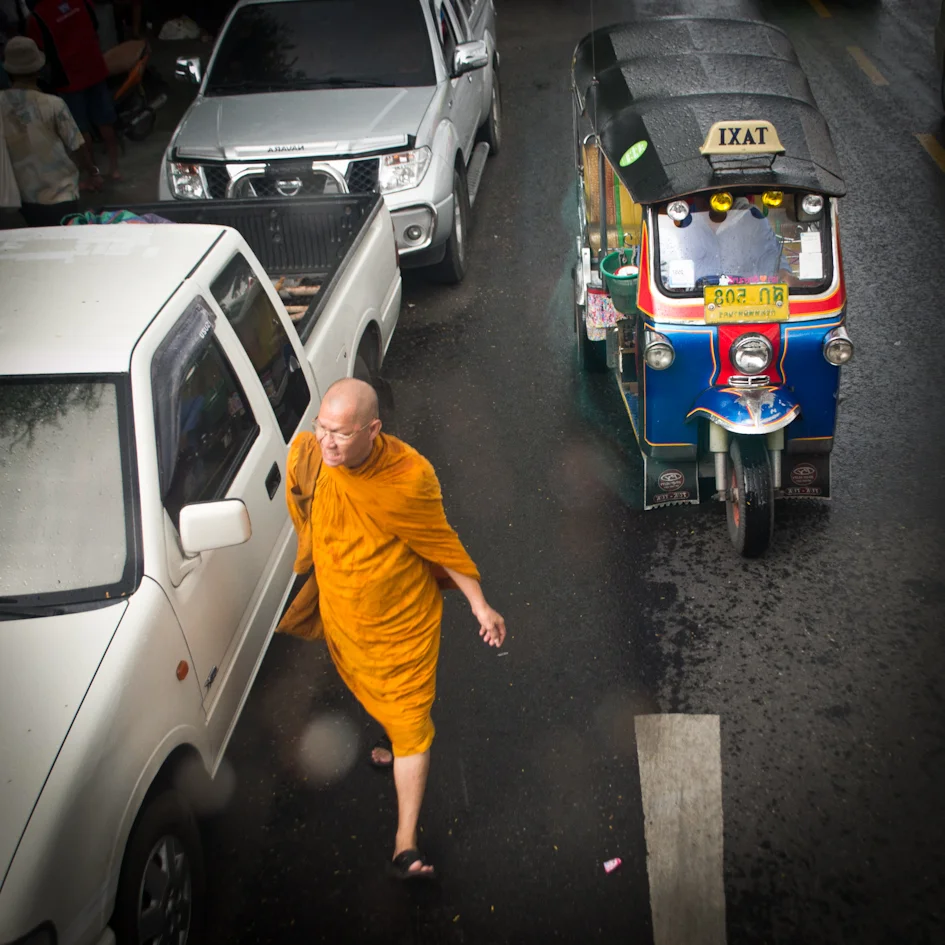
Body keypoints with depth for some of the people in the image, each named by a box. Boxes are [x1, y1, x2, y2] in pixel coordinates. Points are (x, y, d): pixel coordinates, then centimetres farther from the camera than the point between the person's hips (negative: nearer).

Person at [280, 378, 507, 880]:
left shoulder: (409, 476, -29)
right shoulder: (304, 457, -19)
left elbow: (442, 543, -14)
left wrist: (480, 605, -9)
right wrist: (309, 571, 16)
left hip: (404, 618, -4)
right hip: (341, 613, 4)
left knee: (410, 721, 1)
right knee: (369, 693, 28)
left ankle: (406, 843, 10)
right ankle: (392, 742, 61)